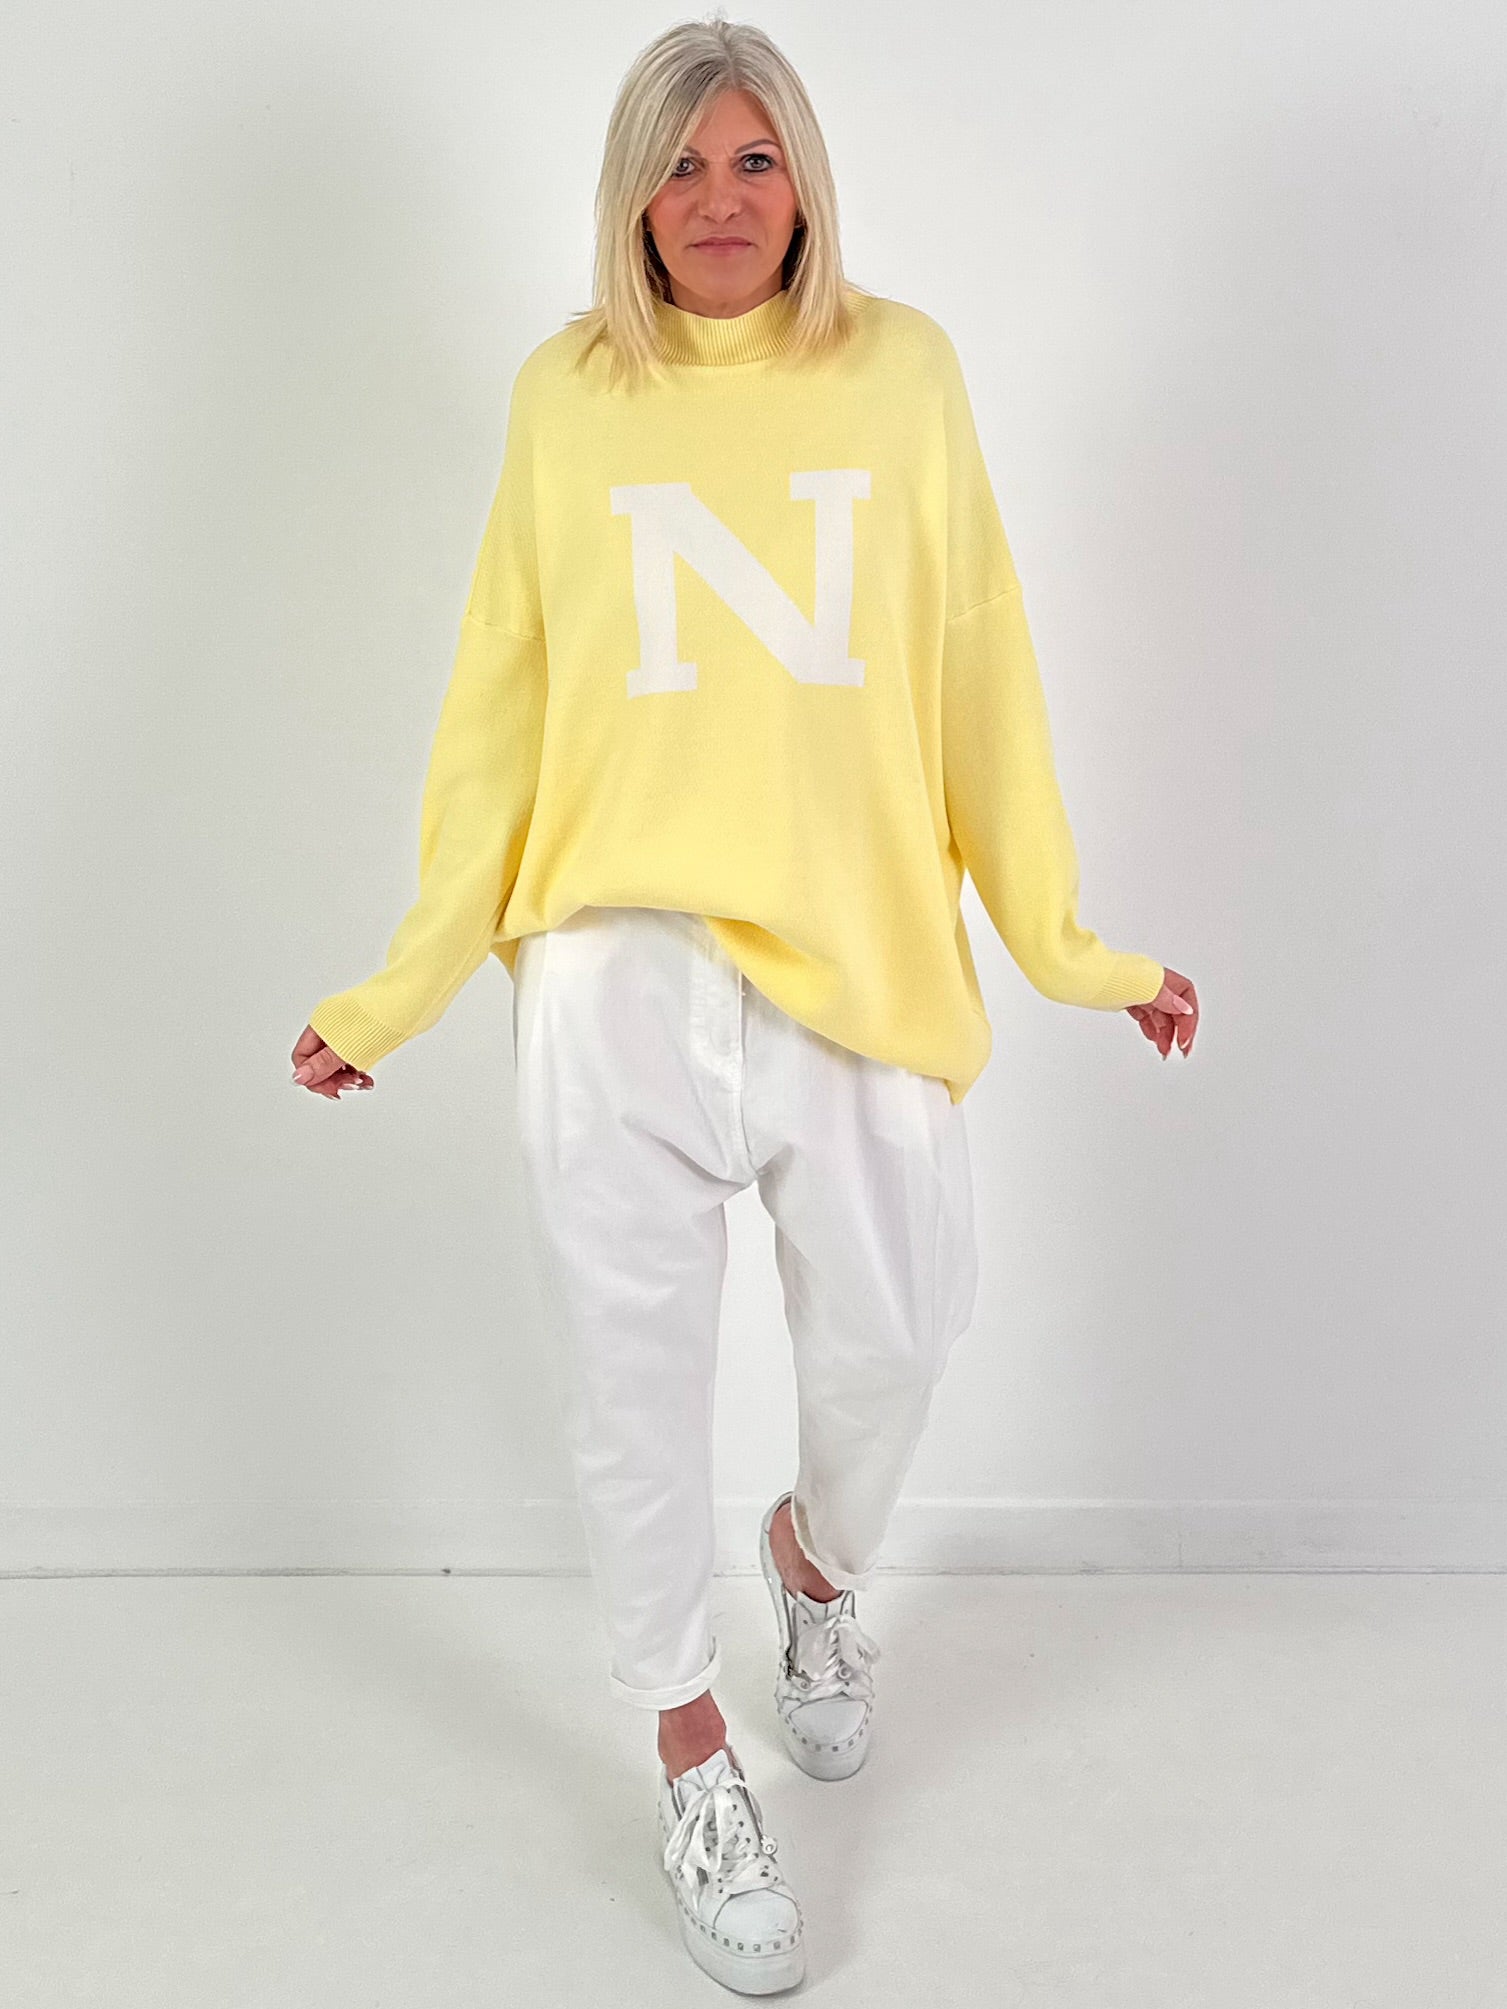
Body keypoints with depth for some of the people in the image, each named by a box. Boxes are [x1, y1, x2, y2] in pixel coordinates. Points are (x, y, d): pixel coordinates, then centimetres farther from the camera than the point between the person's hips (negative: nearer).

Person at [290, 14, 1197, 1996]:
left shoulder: (901, 370, 5)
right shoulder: (566, 395, 6)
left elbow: (977, 675, 6)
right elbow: (501, 706, 6)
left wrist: (1066, 943, 5)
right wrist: (404, 988, 4)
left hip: (859, 952, 1)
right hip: (616, 966, 0)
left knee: (889, 1336, 8)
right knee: (639, 1372, 6)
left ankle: (819, 1561, 45)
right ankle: (692, 1748, 31)